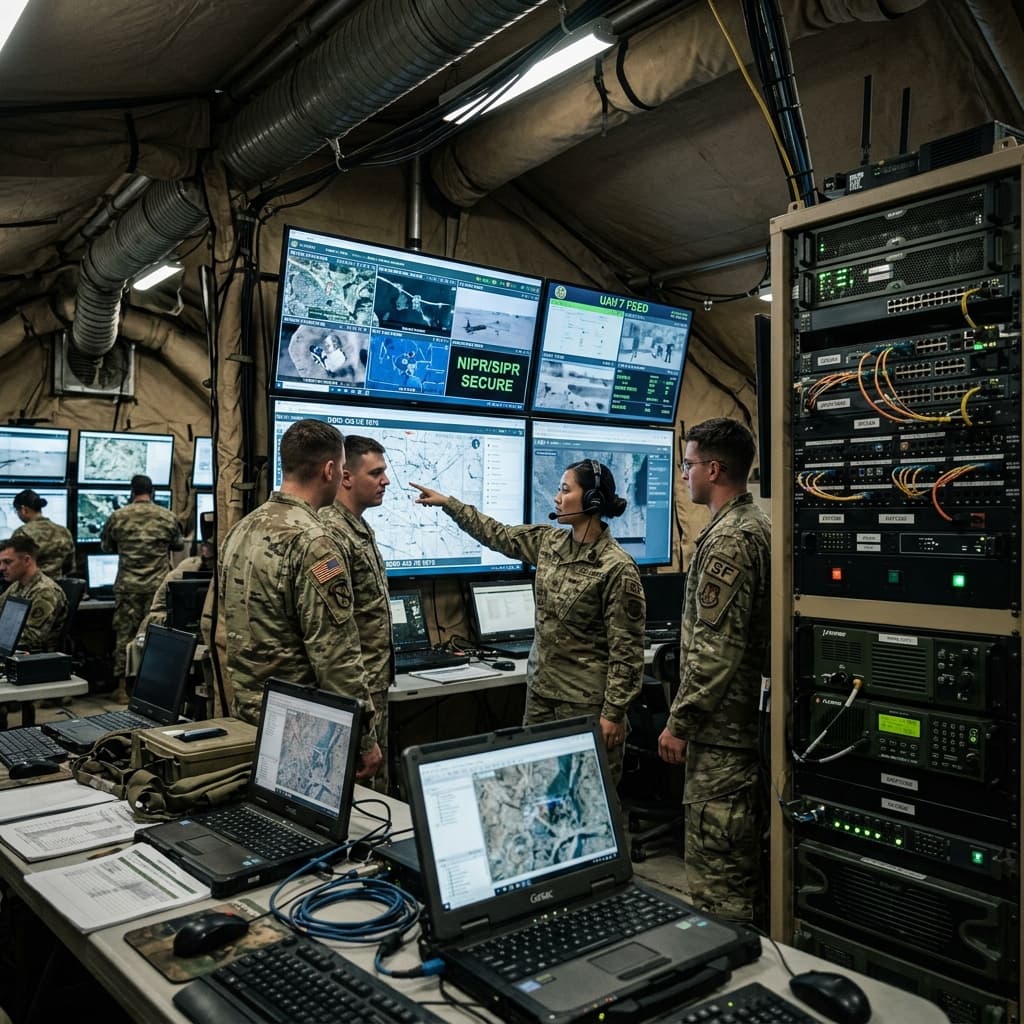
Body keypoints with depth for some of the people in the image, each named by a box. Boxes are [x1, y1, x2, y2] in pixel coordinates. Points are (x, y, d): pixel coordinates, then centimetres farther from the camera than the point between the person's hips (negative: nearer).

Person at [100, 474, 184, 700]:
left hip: (127, 586, 0)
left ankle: (123, 688, 10)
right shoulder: (167, 516, 0)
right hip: (158, 586, 0)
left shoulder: (118, 516, 0)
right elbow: (179, 545, 15)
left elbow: (105, 546, 14)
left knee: (124, 634, 6)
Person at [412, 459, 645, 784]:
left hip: (586, 700, -7)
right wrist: (447, 503, 19)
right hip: (540, 689, 7)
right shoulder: (549, 542, 3)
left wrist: (614, 713, -15)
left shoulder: (617, 567, -18)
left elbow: (626, 650, -16)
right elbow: (499, 536, 18)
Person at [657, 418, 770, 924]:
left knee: (714, 862, 0)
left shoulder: (727, 540, -20)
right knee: (744, 850, 21)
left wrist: (679, 721, -15)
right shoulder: (758, 526, 12)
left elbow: (715, 650, -24)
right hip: (750, 717, 11)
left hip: (720, 729, -11)